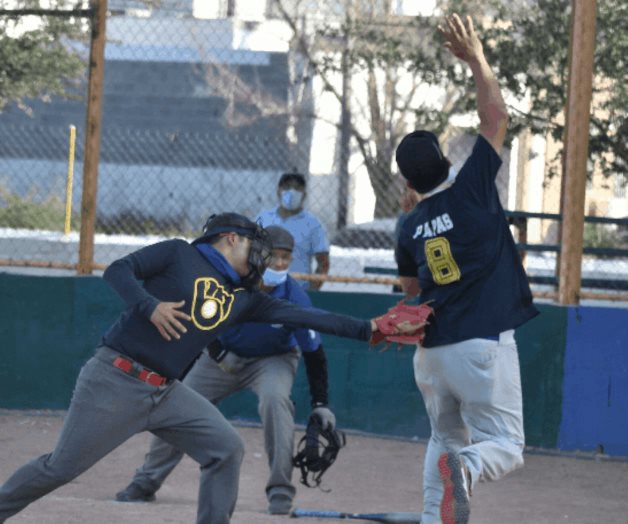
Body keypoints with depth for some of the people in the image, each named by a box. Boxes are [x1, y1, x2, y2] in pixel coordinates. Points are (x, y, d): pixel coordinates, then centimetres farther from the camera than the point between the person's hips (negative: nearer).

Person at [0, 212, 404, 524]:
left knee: (227, 449, -4)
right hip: (115, 381, -7)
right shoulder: (179, 254, -1)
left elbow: (303, 317, 9)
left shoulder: (245, 297, 14)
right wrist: (150, 305, -24)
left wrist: (367, 330, 4)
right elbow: (118, 271, -8)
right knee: (62, 467, -4)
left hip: (167, 393, 7)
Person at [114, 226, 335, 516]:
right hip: (223, 354, 3)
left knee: (275, 397, -33)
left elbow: (314, 352, -20)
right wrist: (216, 351, -17)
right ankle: (145, 483, 21)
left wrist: (320, 404, -22)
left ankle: (280, 490, -24)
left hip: (273, 359, -2)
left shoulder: (294, 297, -28)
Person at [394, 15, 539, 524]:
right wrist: (477, 60, 6)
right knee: (504, 446, -3)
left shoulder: (411, 229, 8)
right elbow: (496, 117, -2)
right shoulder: (471, 193, -7)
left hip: (431, 349, 5)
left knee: (445, 438, 23)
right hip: (483, 344, -5)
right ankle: (466, 469, -37)